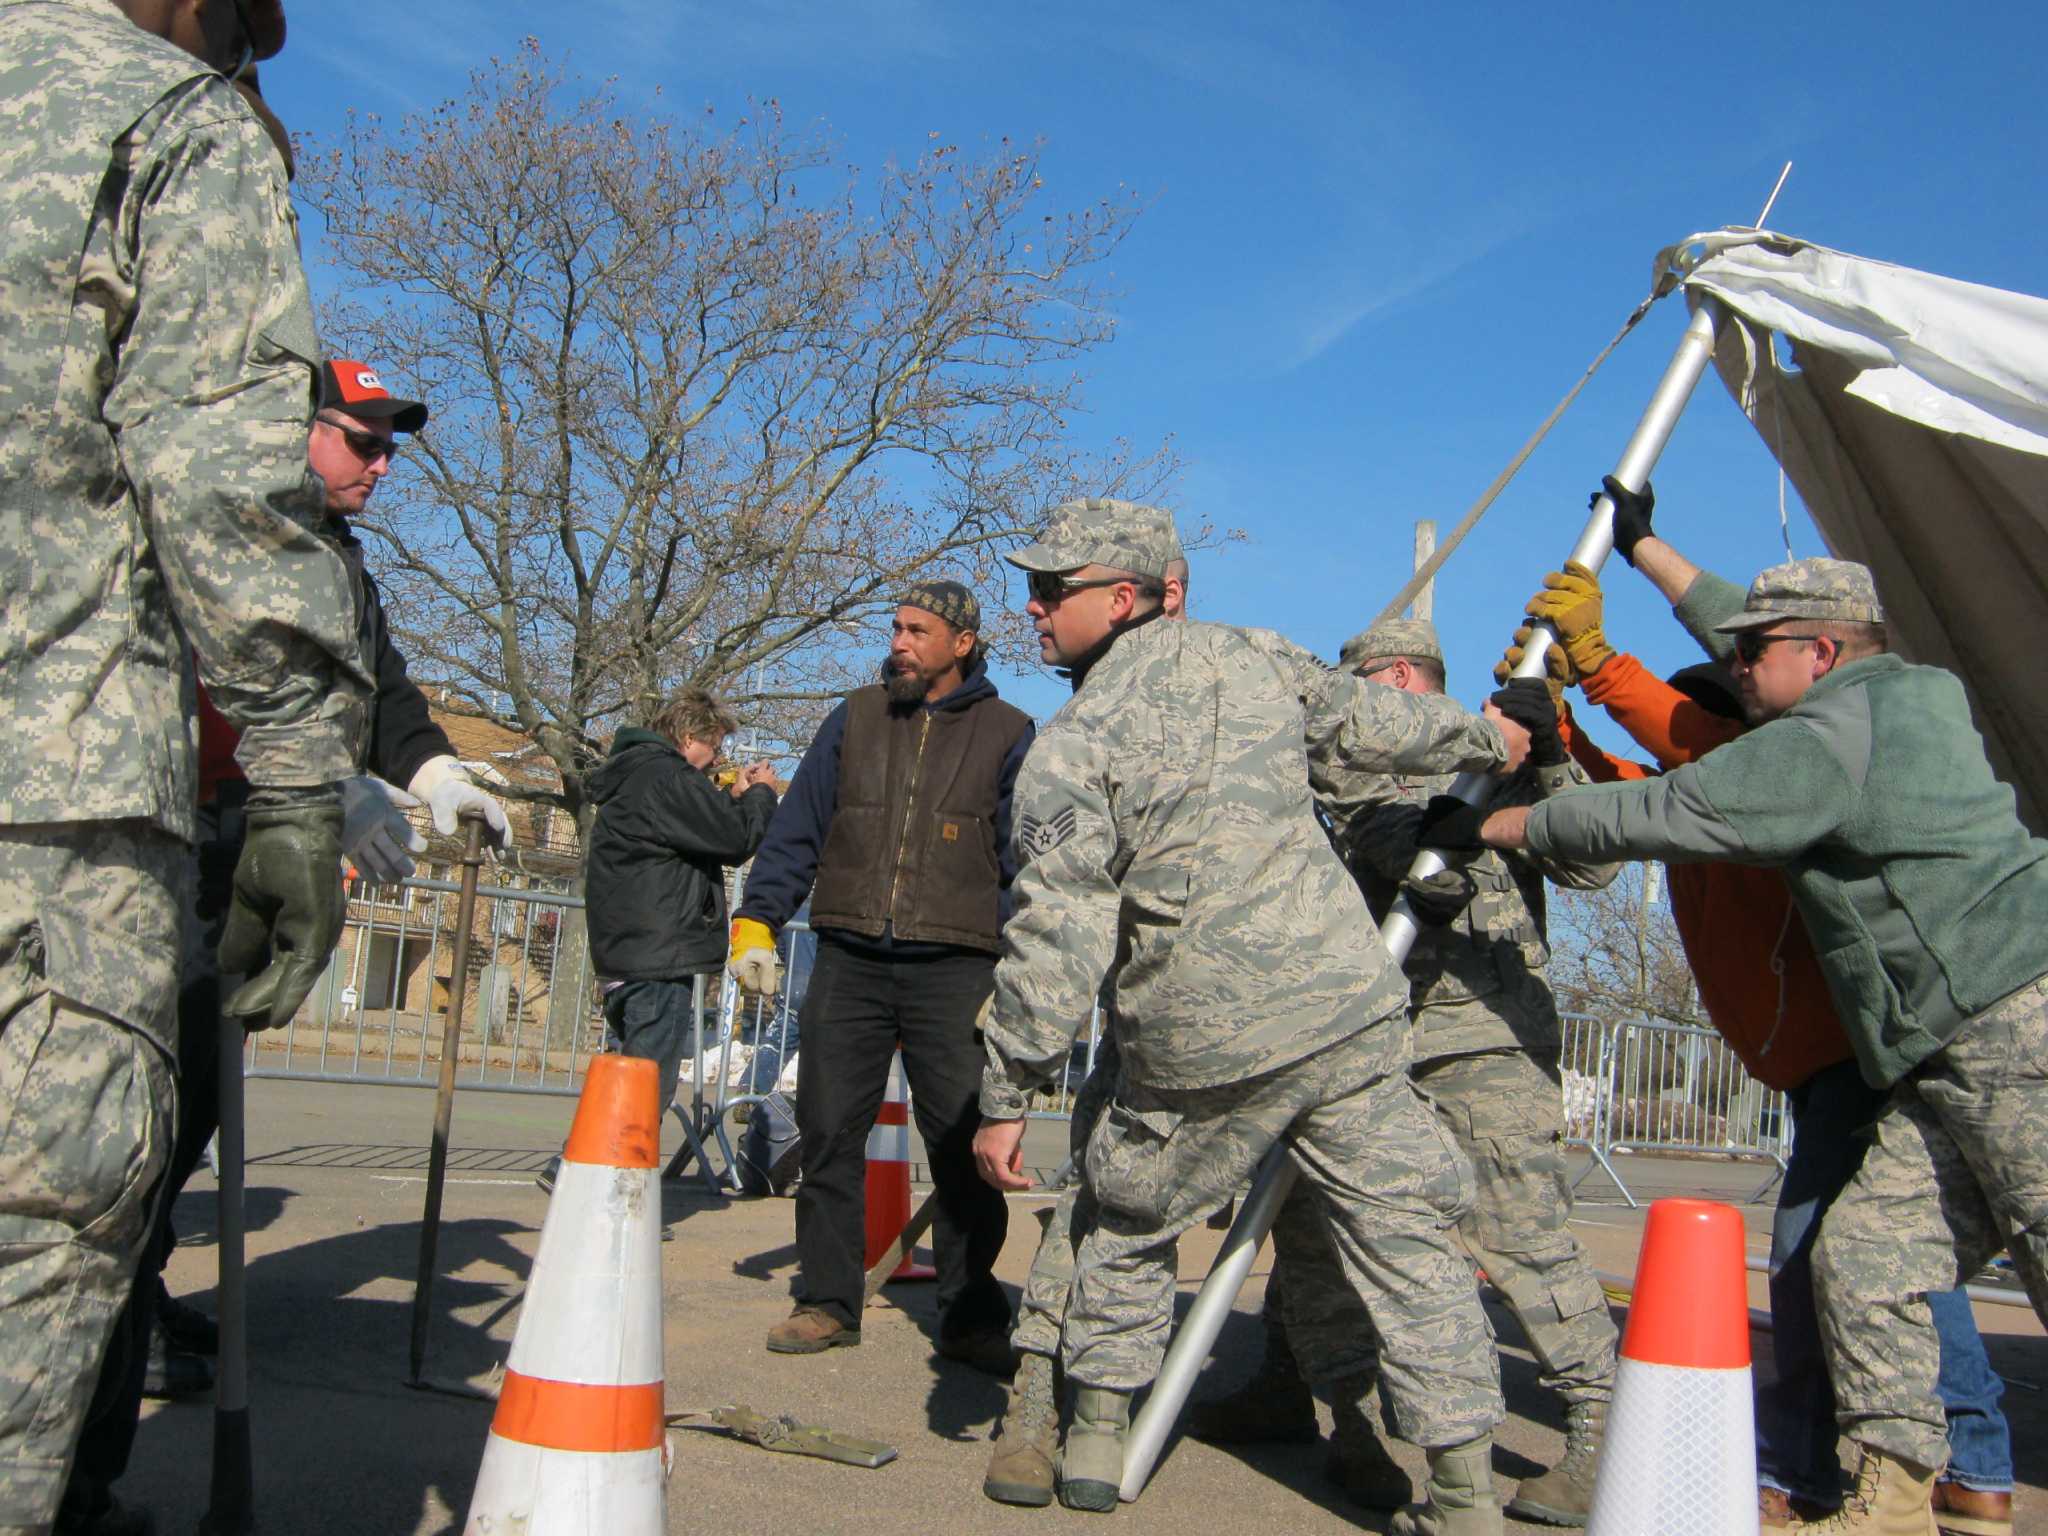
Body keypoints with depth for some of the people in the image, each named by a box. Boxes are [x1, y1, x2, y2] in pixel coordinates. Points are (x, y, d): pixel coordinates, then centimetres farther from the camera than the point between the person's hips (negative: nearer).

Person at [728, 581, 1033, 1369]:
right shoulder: (856, 718, 11)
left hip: (952, 969, -2)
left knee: (962, 1147, -1)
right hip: (849, 962, 3)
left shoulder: (1007, 735, 5)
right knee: (828, 1134, 3)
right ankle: (828, 1301, 15)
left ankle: (971, 1316, 10)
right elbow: (796, 830, 11)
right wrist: (756, 921, 1)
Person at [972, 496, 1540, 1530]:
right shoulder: (1252, 658, 6)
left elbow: (1055, 937, -11)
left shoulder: (1068, 750, -6)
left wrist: (1005, 1098, -6)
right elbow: (1367, 726, 20)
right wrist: (1483, 739, 40)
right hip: (1345, 1014, 3)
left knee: (1130, 1225, 21)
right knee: (1404, 1236, 9)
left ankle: (1094, 1442, 29)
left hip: (1200, 1055, -3)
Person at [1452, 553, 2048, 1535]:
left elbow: (1662, 816, -14)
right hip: (1953, 1058, 10)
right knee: (1867, 1251, 5)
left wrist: (1493, 827, -5)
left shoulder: (1834, 735, -13)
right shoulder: (1902, 702, 18)